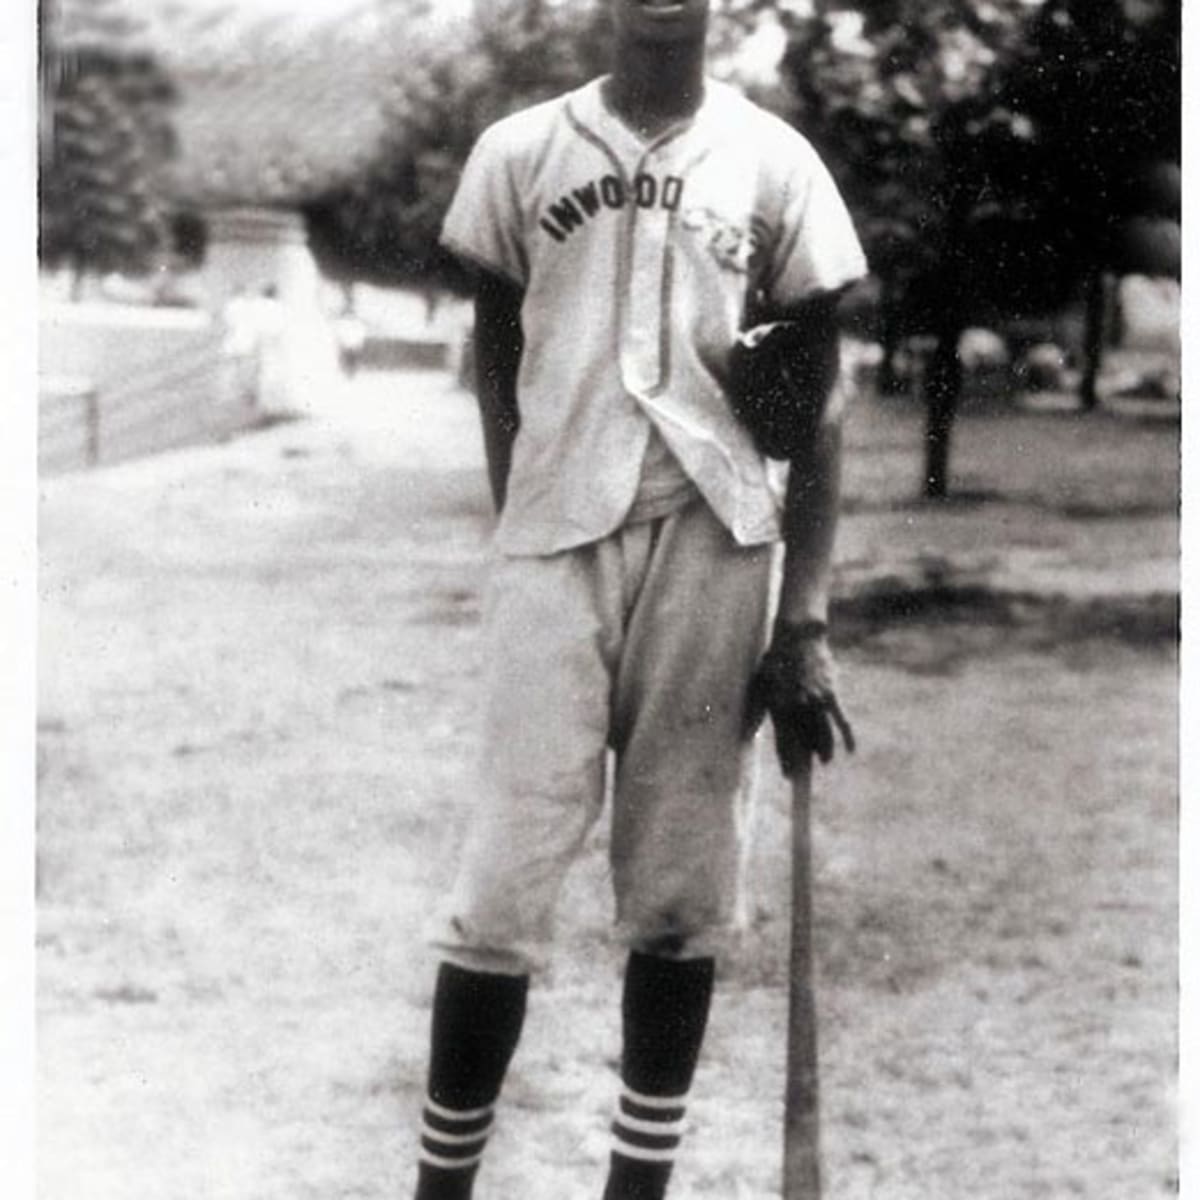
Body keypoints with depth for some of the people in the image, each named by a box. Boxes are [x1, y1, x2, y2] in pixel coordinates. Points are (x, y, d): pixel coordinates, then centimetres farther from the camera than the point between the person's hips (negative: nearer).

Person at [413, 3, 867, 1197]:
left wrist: (803, 619, 0)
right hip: (554, 535, 0)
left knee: (679, 884, 3)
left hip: (711, 540, 0)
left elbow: (815, 403, 5)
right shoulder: (520, 151, 5)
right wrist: (526, 528, 5)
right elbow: (498, 364, 12)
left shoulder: (773, 164, 4)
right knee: (506, 882, -3)